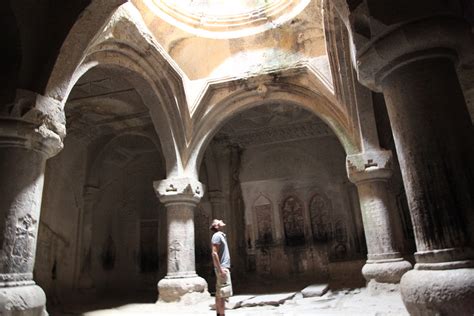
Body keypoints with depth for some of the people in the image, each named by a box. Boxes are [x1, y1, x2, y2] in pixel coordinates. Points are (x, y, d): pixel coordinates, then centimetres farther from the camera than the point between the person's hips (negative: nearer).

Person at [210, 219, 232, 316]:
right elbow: (214, 253, -19)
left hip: (224, 267, 10)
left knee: (219, 293, 11)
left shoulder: (221, 235, 18)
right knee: (223, 294, -10)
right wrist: (220, 269, -23)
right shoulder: (217, 235, -11)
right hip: (222, 267, -10)